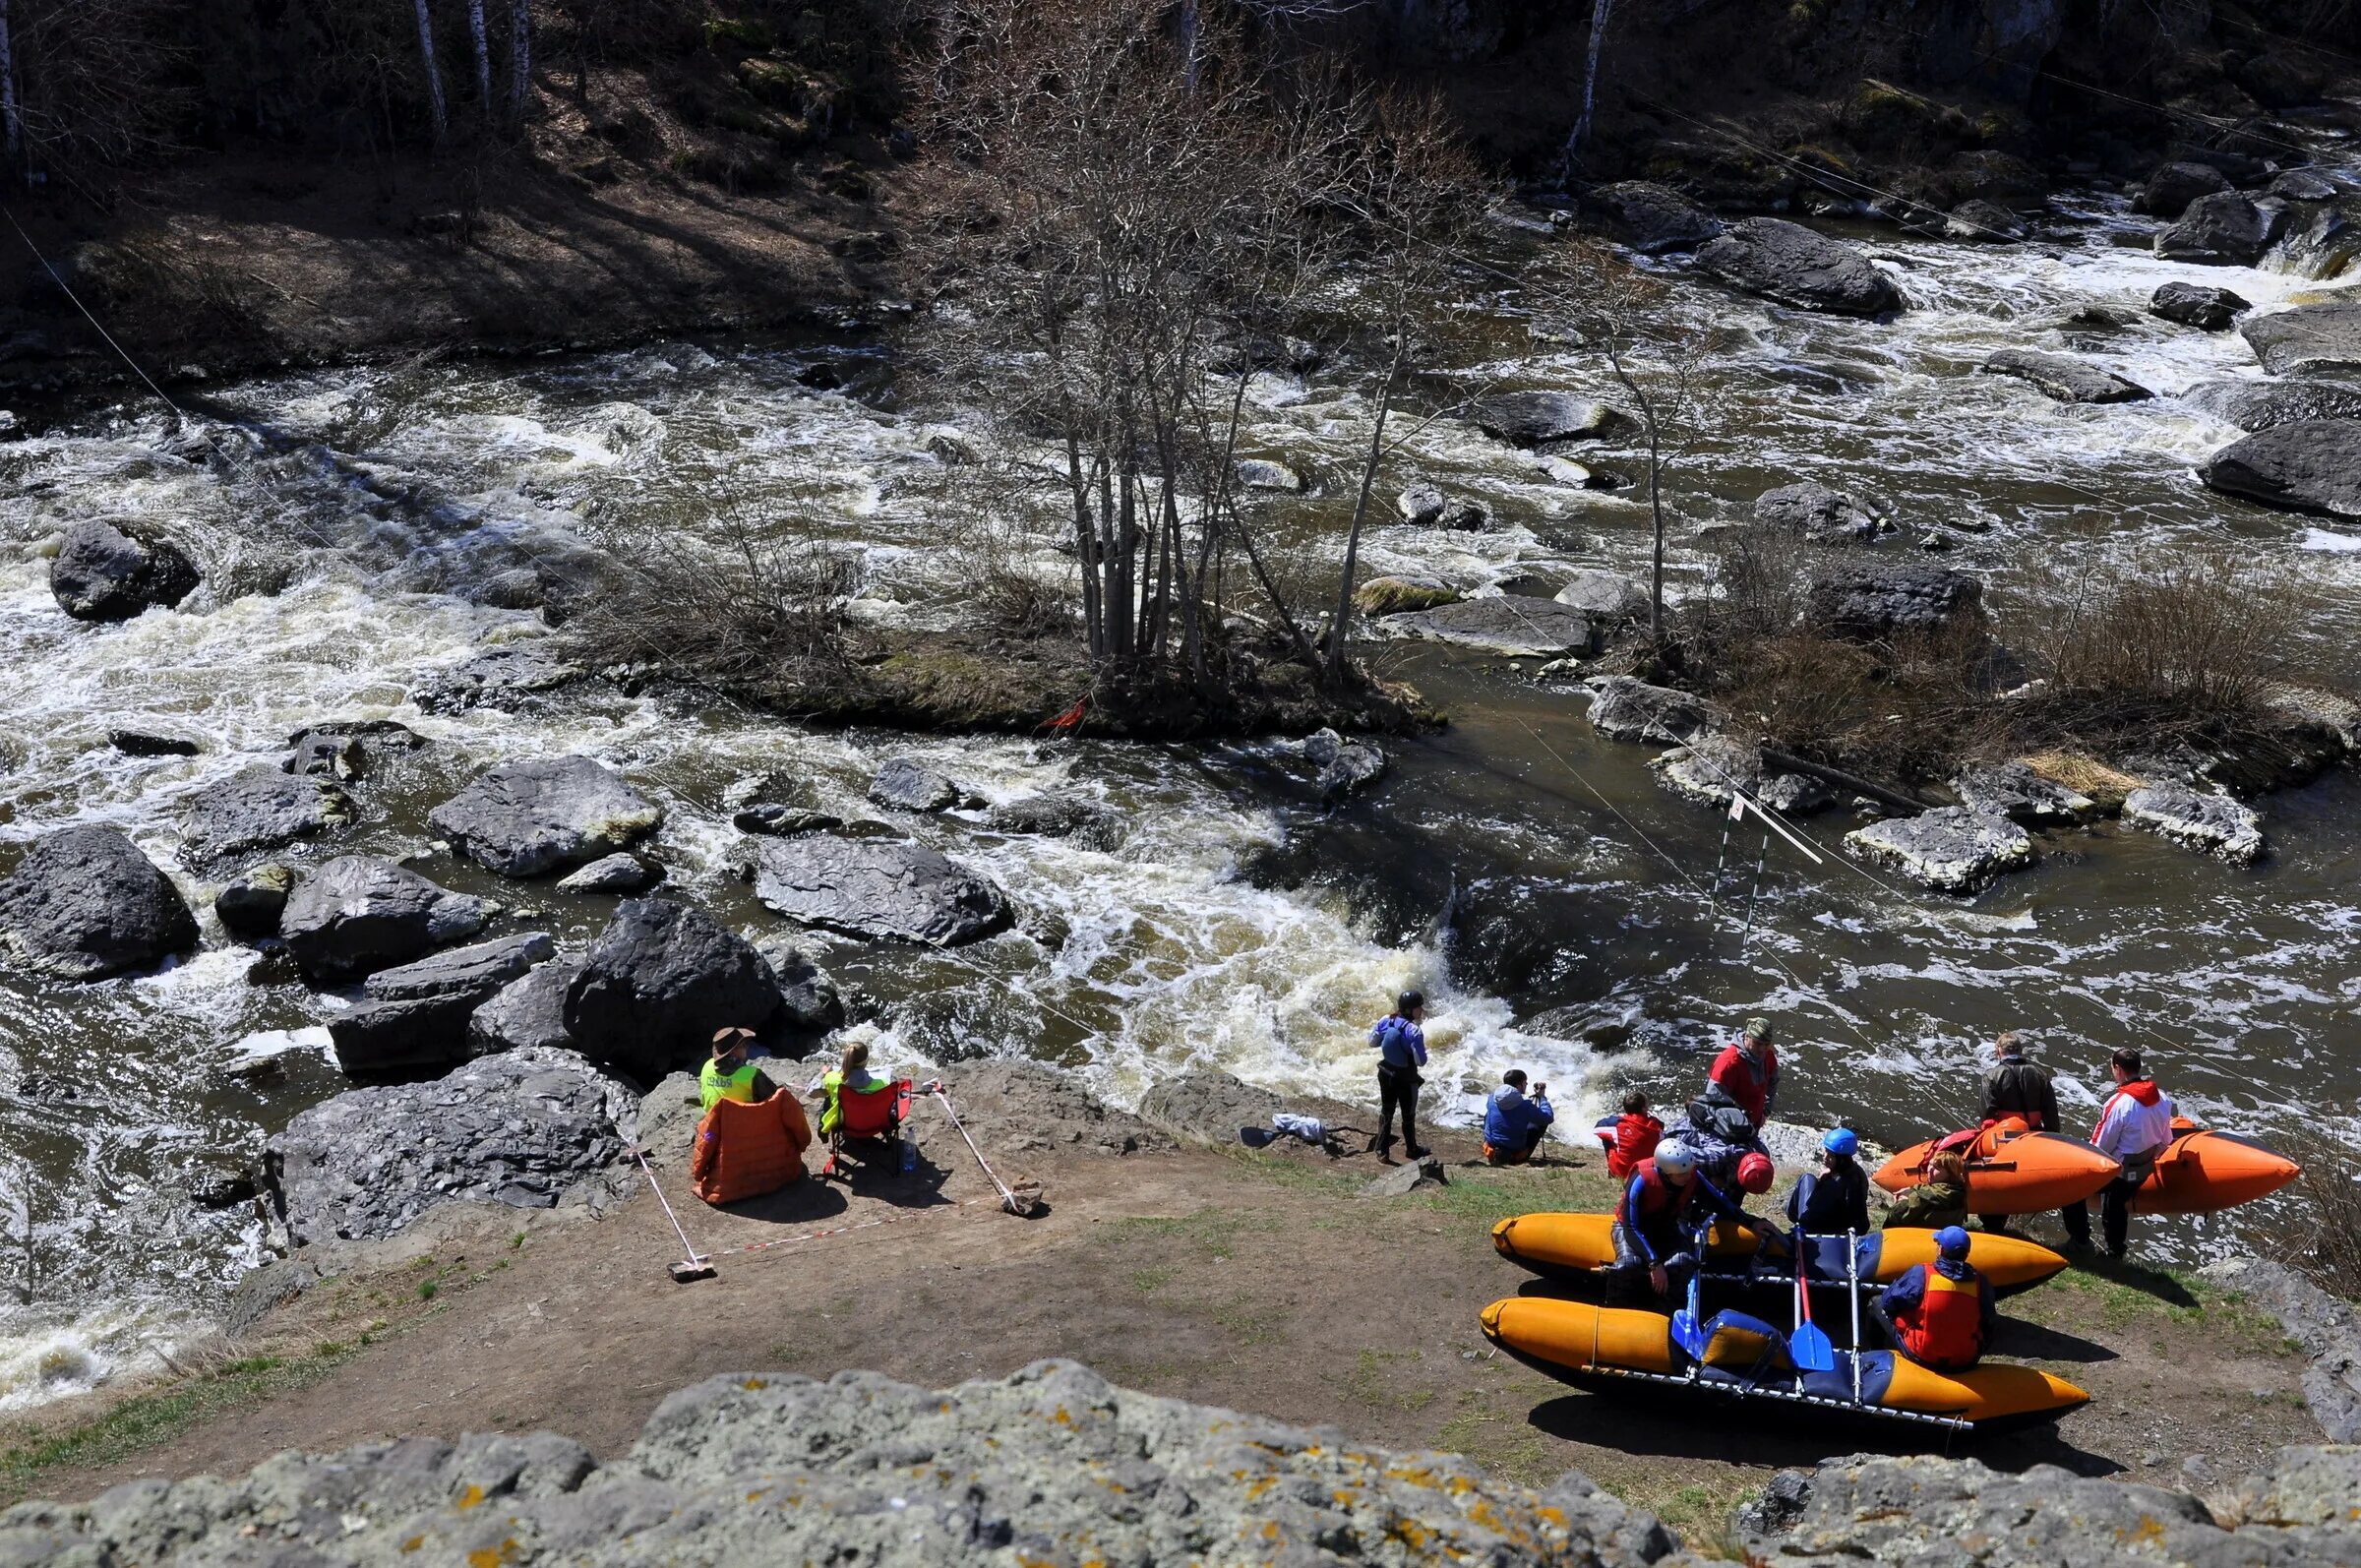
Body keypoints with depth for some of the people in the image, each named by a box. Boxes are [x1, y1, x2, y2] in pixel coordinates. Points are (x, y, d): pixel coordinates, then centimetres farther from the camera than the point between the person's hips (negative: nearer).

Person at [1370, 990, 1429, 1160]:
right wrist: (1422, 1051, -4)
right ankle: (1412, 1150, 33)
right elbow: (1421, 1061, -25)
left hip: (1386, 1073, 4)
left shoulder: (1385, 1021, -13)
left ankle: (1381, 1149, 24)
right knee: (1408, 1114, 16)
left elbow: (1373, 1042, 1)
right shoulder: (1414, 1031, -30)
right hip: (1406, 1078, -4)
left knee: (1386, 1111, 20)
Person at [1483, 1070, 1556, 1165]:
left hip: (1491, 1153, 4)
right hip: (1516, 1157, -4)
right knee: (1543, 1121, 11)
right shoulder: (1526, 1106, -20)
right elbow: (1549, 1118, -7)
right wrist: (1542, 1097, 5)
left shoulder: (1492, 1097, -7)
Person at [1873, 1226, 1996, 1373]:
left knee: (1877, 1303, 16)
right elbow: (1989, 1323, 2)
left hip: (1921, 1357, -3)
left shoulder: (1921, 1273, -16)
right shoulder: (1981, 1283, -9)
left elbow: (1888, 1301, -7)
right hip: (1966, 1364, 3)